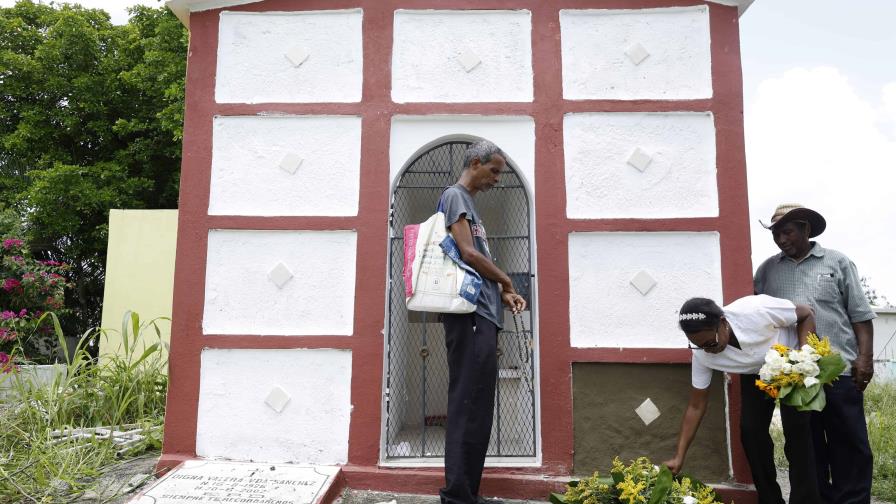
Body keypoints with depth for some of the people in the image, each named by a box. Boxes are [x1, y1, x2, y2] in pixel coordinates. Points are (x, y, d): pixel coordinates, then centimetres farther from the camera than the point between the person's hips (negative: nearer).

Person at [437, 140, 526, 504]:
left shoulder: (468, 203, 26)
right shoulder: (455, 196, -3)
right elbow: (468, 254, -14)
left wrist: (503, 294, 10)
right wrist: (505, 281, 1)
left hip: (482, 316, 10)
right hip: (470, 314, -10)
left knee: (476, 408, 11)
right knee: (468, 406, -8)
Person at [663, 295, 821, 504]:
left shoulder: (758, 310, -40)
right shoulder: (702, 355, -27)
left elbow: (806, 314, -19)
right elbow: (696, 406, -17)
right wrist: (678, 457, -20)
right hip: (755, 375, 3)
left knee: (796, 430, -14)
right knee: (750, 432, -8)